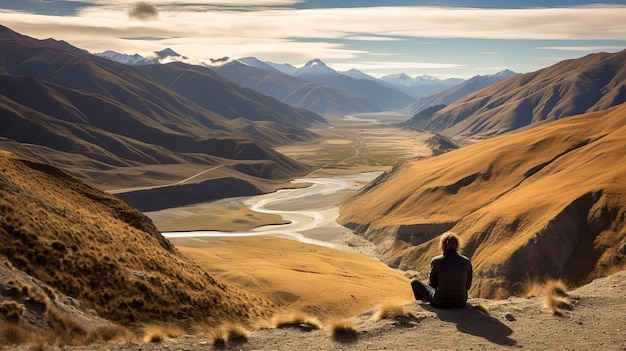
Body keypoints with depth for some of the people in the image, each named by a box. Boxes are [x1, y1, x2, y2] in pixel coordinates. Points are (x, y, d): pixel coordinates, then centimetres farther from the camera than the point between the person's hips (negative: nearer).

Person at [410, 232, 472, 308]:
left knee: (414, 281, 23)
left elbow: (432, 283, -2)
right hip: (460, 303, 4)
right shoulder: (466, 261, -10)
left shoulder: (436, 261, -17)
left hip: (440, 302, -3)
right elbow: (467, 286, 2)